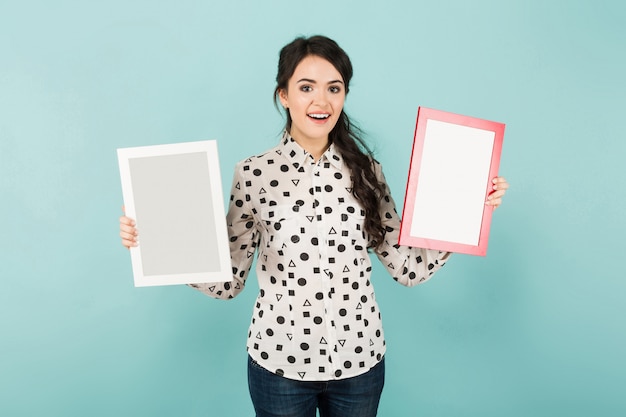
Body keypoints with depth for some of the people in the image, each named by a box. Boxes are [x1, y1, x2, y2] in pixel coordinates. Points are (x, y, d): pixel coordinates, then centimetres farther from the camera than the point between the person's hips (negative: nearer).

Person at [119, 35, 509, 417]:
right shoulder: (254, 173, -9)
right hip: (279, 362, -2)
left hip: (359, 360, 2)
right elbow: (228, 281, -7)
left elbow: (409, 267, -3)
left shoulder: (366, 171, -3)